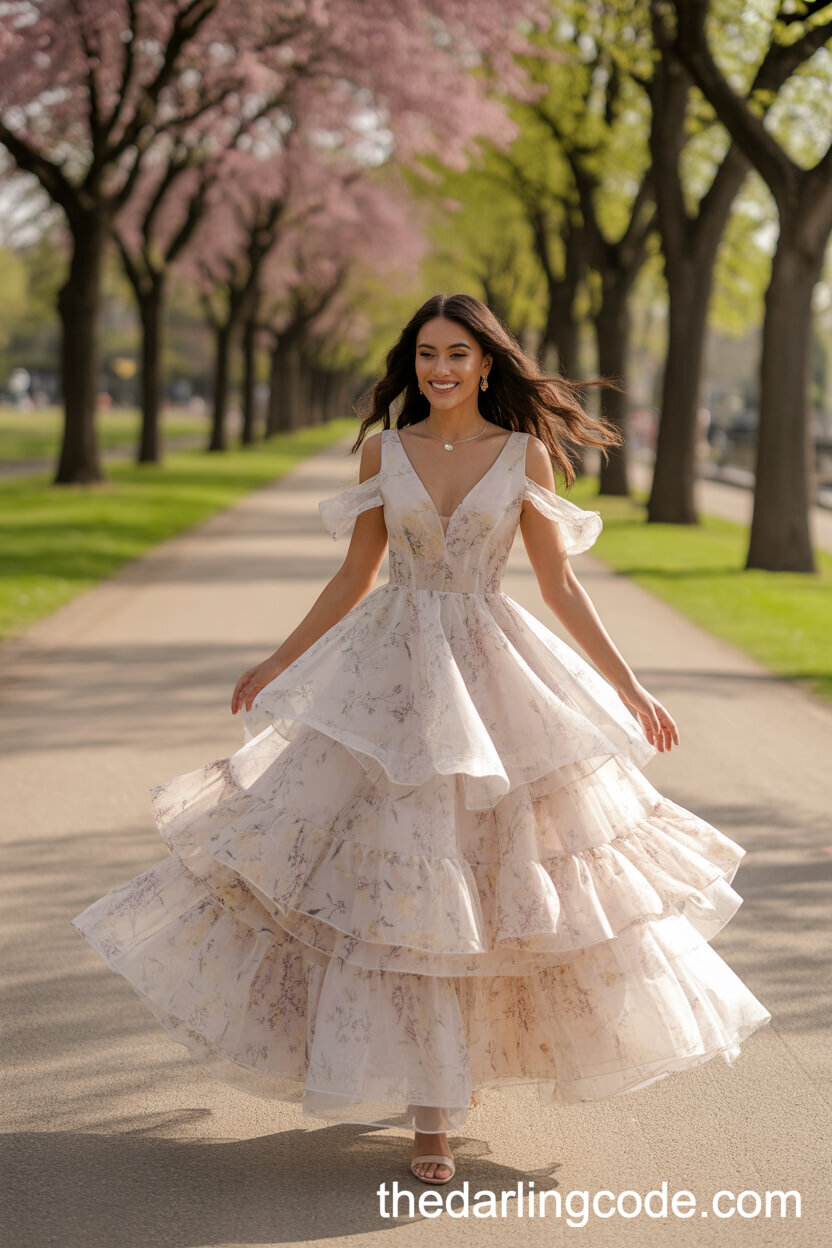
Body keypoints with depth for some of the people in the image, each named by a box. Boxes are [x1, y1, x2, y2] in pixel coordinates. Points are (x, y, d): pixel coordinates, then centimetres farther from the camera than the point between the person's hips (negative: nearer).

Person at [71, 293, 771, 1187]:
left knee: (490, 880, 4)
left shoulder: (525, 454, 0)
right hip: (390, 676, 1)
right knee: (392, 881, -4)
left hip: (493, 676, 0)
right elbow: (355, 577, 12)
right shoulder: (383, 451, 4)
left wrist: (628, 686, 0)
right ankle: (428, 1111, 4)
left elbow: (560, 587, 3)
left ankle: (449, 1076, 25)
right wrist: (279, 663, 15)